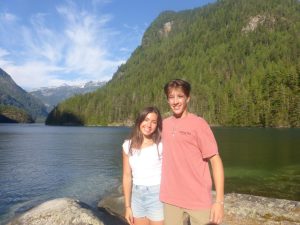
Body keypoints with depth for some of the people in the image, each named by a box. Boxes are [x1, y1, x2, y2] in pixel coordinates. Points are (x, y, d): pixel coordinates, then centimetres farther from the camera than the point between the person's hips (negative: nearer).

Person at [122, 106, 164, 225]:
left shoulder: (161, 145, -10)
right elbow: (127, 176, 4)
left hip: (157, 195, -3)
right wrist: (127, 206, 7)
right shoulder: (128, 145, 1)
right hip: (137, 196, 4)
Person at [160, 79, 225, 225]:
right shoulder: (164, 124, 3)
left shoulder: (198, 123, -11)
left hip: (198, 200, -4)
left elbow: (215, 161, -11)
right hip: (171, 199, 4)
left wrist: (219, 201, -16)